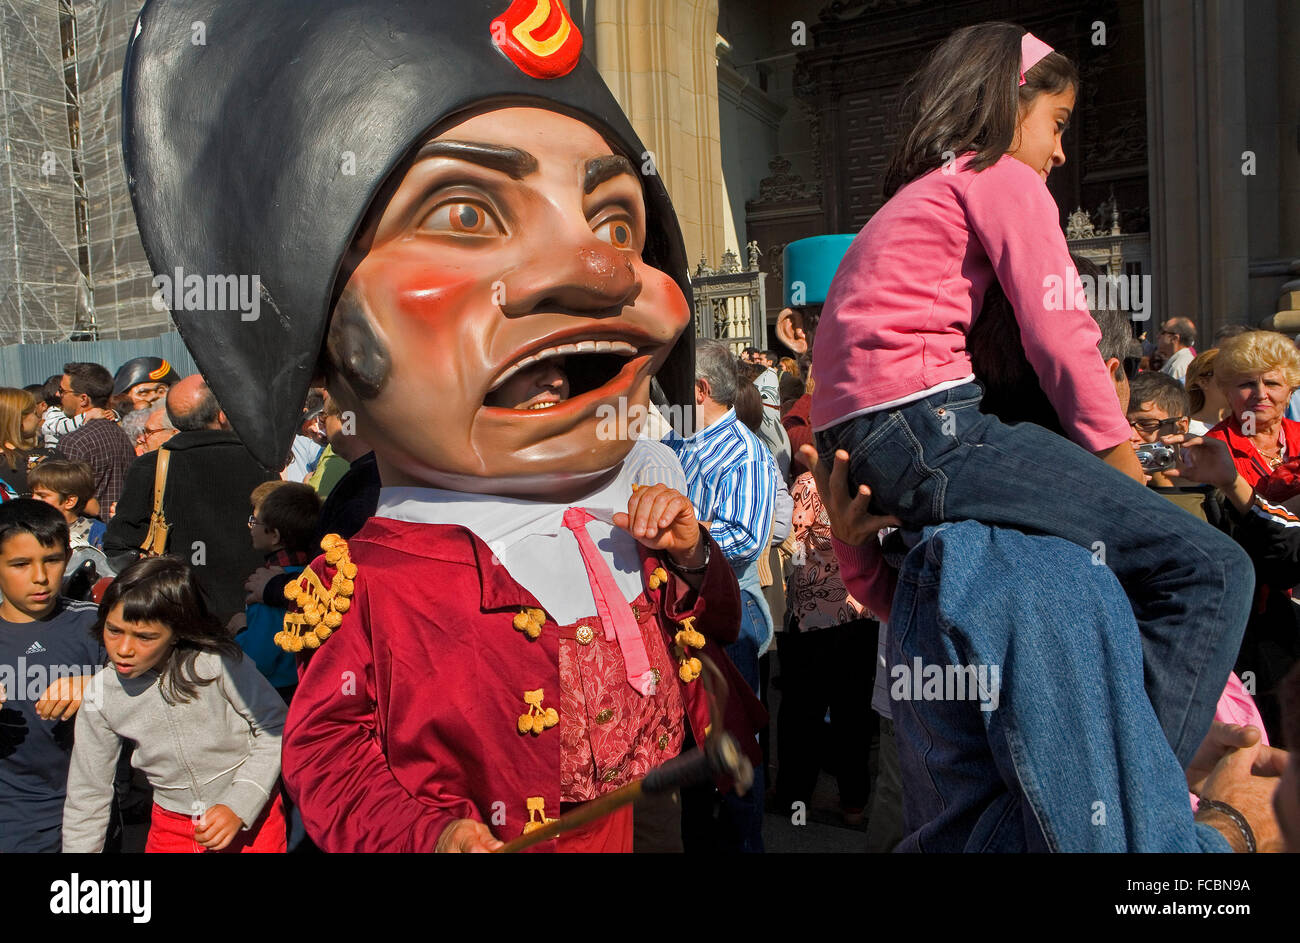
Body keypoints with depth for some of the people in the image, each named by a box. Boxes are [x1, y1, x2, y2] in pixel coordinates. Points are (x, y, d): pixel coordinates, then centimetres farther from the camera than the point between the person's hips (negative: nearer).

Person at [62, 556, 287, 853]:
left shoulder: (219, 663, -22)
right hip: (170, 829, 3)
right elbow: (87, 794, 1)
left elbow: (277, 727, -14)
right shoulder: (102, 695, -10)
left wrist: (240, 807, -19)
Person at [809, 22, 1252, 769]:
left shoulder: (913, 195, 30)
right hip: (928, 431, -10)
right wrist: (1133, 480, 2)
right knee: (1211, 569, -11)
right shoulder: (1003, 179, 4)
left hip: (859, 449, 10)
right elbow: (1062, 338, -7)